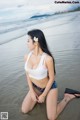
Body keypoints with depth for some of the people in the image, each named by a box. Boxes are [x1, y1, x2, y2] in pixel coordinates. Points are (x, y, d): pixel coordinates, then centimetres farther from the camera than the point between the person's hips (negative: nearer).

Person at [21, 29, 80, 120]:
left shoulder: (47, 58, -31)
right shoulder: (27, 57, -13)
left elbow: (52, 78, -18)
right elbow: (28, 74, 0)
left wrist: (43, 95, -11)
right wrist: (32, 92, -4)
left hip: (49, 87, -5)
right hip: (35, 87, 5)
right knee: (24, 110, 5)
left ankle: (68, 96, 17)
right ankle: (38, 96, 26)